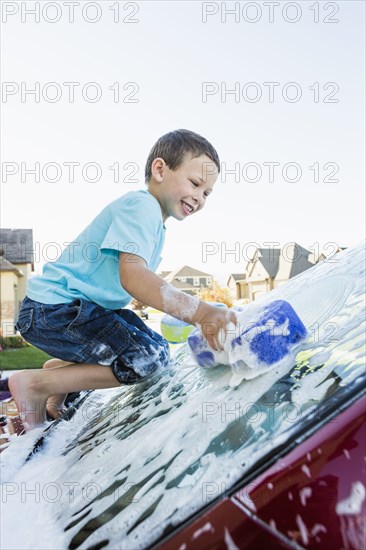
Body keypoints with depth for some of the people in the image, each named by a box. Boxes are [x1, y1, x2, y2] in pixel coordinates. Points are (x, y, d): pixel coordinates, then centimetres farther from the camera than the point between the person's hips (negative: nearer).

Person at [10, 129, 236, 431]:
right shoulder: (142, 205, -17)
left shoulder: (154, 218, 15)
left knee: (156, 347, 15)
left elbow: (139, 280, 17)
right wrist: (198, 311, -40)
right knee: (150, 358, -19)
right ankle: (34, 384, -8)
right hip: (53, 309, -10)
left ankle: (59, 368, 20)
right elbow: (131, 275, -33)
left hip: (89, 305, 10)